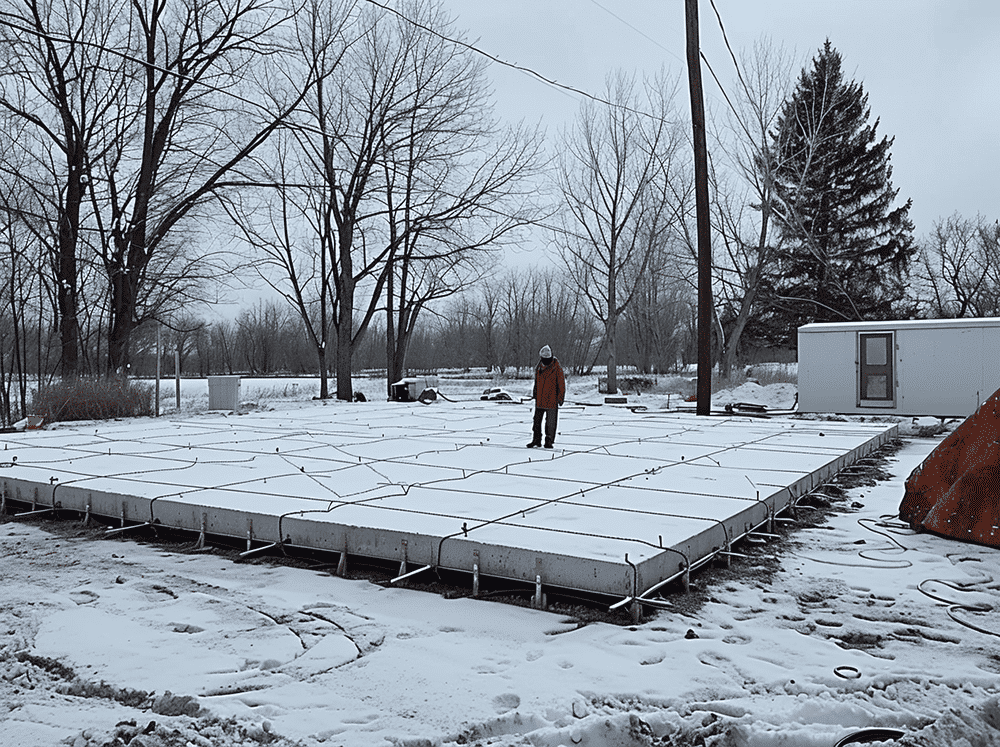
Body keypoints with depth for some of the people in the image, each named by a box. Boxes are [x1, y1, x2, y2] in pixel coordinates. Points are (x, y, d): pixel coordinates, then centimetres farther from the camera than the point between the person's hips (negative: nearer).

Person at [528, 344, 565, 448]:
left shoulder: (557, 368, -8)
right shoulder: (538, 368, 7)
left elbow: (561, 383, -6)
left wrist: (560, 398, -9)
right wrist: (534, 394, 17)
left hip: (552, 400, -5)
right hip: (539, 400, 5)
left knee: (551, 422, 2)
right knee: (537, 421, 7)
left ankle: (549, 441, 11)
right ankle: (536, 440, 16)